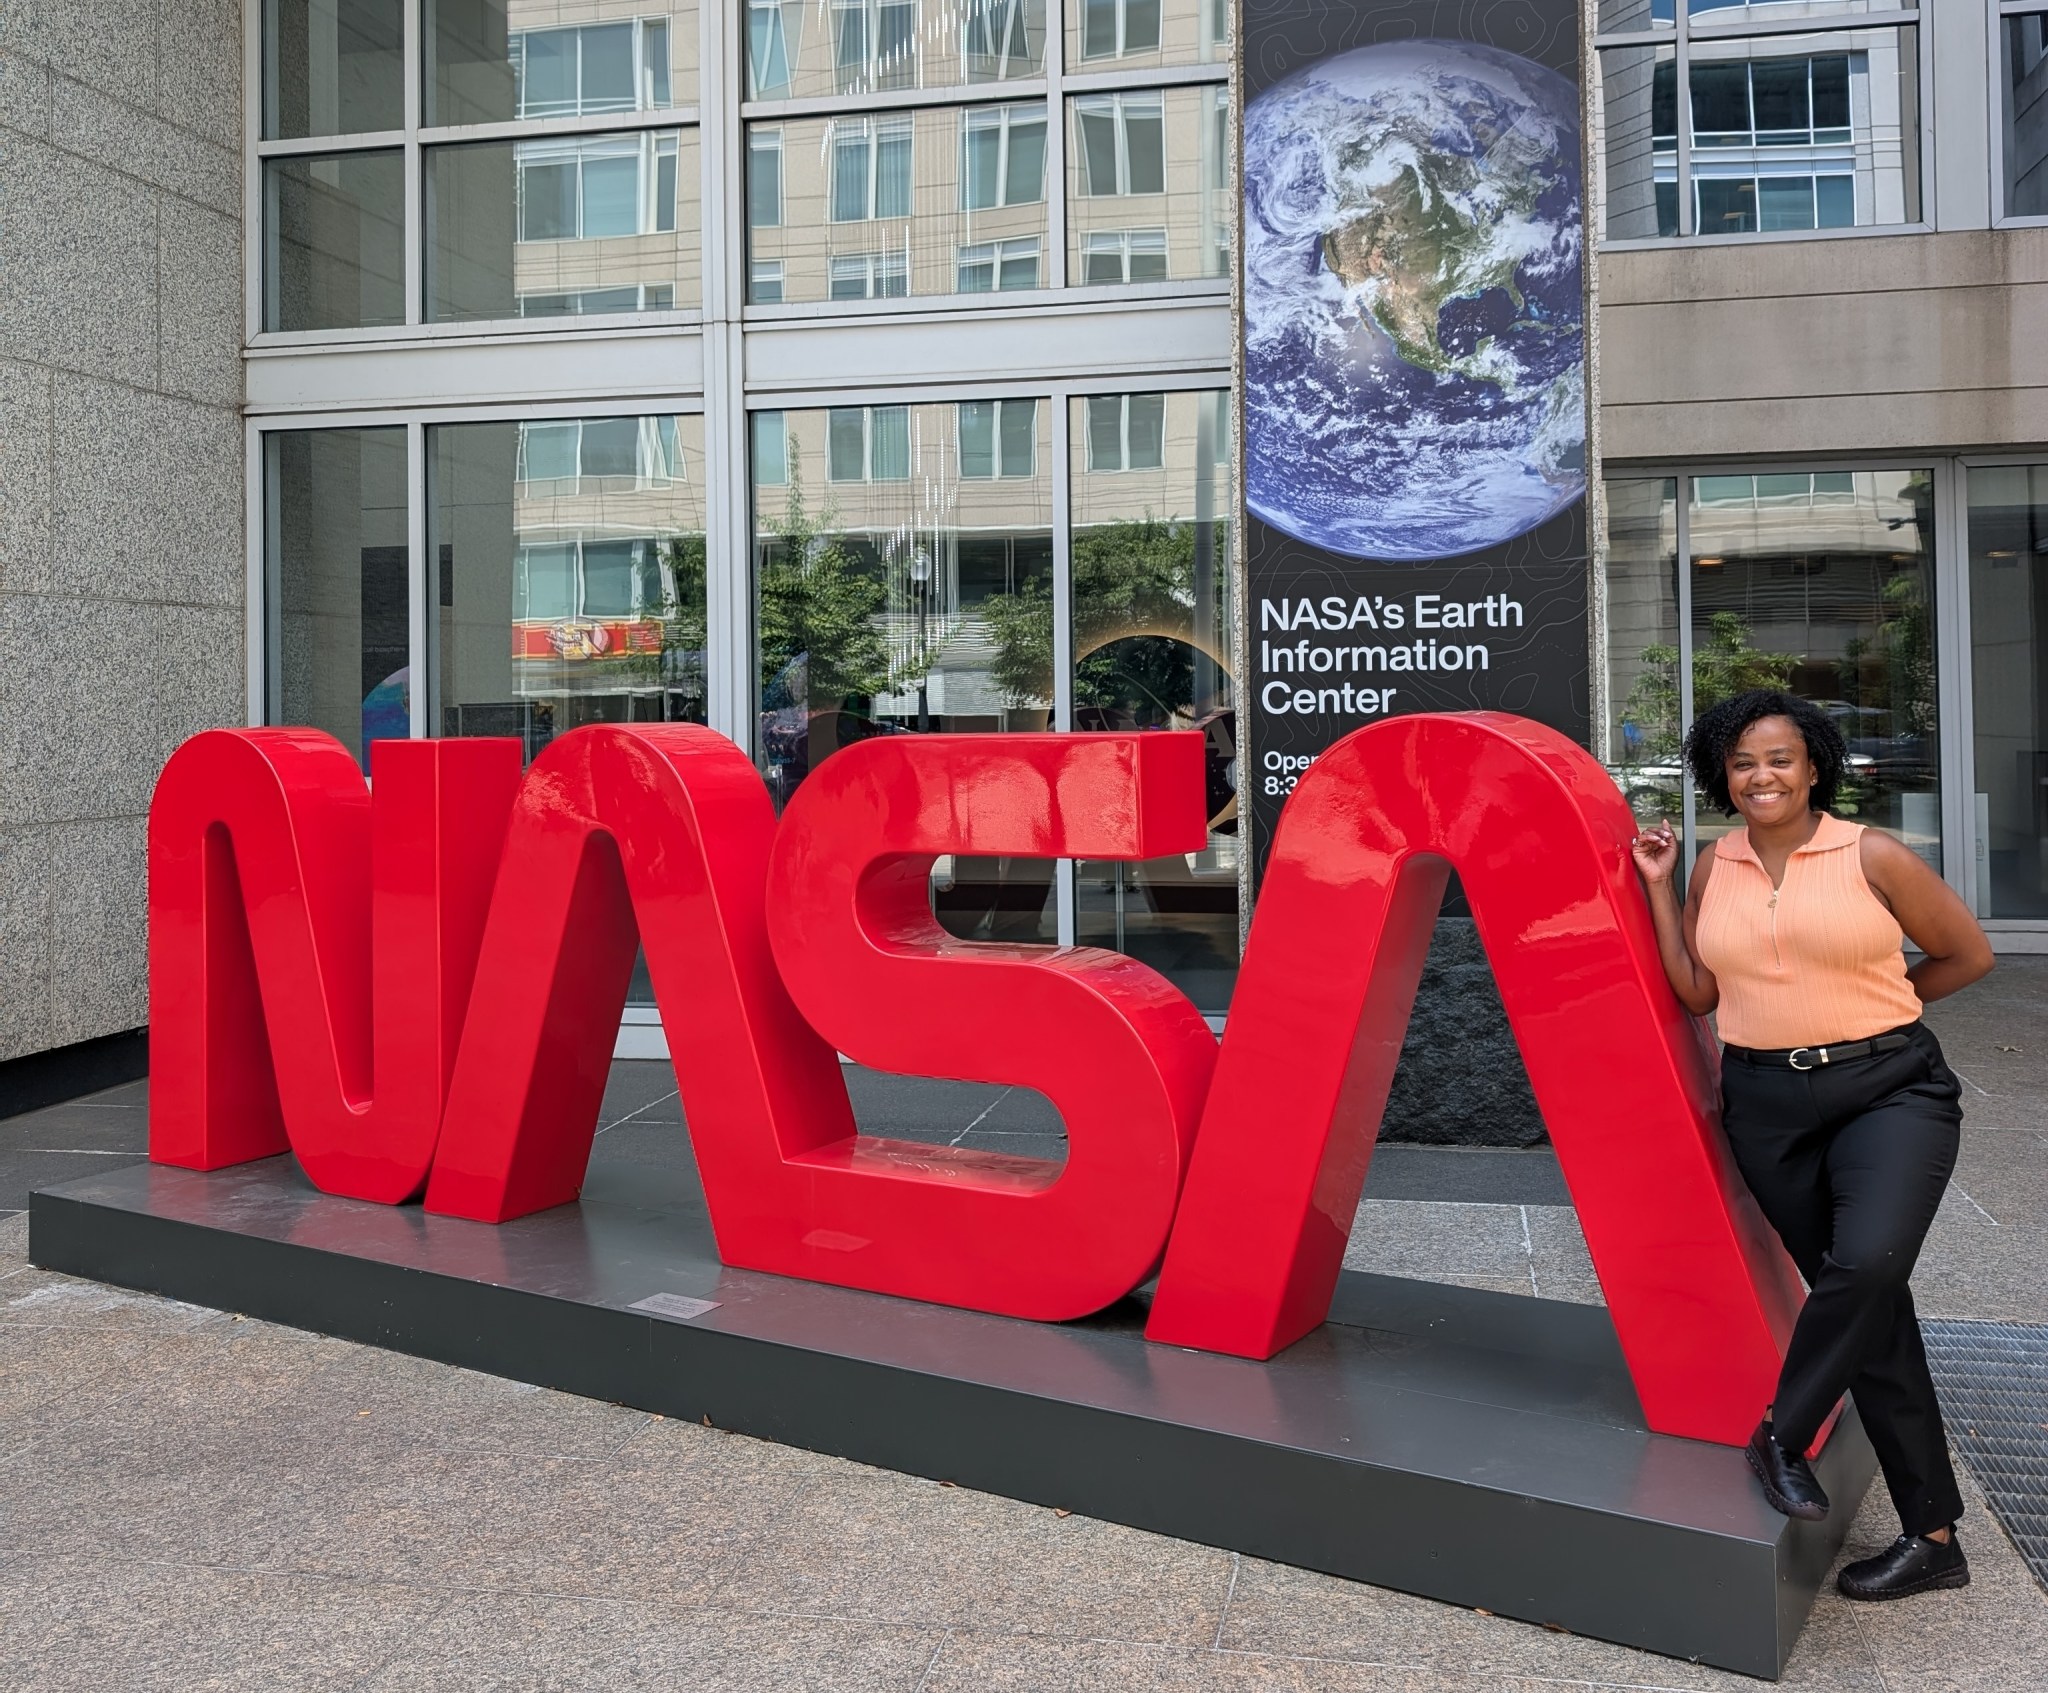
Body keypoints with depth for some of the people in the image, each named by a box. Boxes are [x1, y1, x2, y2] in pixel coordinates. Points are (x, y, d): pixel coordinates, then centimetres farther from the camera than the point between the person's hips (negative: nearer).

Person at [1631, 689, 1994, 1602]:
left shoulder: (1874, 857, -5)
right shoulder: (1713, 868, 7)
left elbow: (1967, 953, 5)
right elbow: (1696, 991, 5)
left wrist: (1867, 1005, 7)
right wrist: (1658, 888, 1)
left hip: (1888, 1089, -3)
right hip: (1768, 1105, 4)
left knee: (1867, 1262, -28)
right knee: (1866, 1301, 7)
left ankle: (1781, 1435, -4)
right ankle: (1931, 1536, 14)